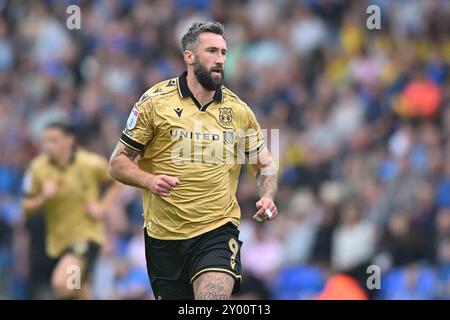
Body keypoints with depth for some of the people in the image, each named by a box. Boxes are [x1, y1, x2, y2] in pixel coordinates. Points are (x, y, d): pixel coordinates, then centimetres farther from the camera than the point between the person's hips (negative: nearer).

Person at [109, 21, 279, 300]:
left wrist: (268, 198, -4)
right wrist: (149, 180, -19)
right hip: (164, 236, 0)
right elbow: (118, 162, 1)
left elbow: (265, 165, 17)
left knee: (215, 295, -24)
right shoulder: (155, 101, -2)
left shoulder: (239, 110, 6)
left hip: (218, 230, 0)